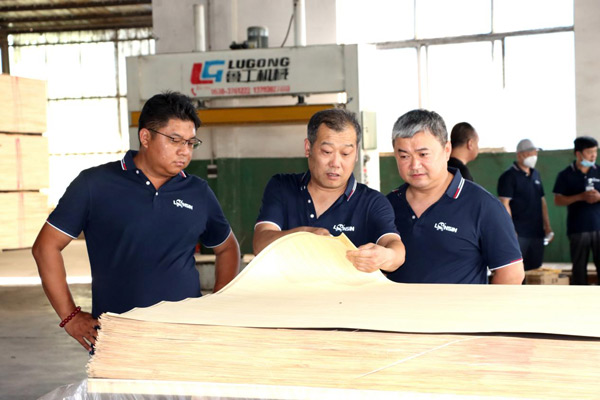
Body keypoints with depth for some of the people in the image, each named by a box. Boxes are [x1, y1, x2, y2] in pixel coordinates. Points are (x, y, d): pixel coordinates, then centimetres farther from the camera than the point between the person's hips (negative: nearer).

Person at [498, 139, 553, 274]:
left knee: (536, 268, 10)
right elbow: (504, 203, -13)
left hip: (537, 232, 7)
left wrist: (547, 226, 15)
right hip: (519, 233, -7)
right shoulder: (509, 176, -7)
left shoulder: (535, 174, 15)